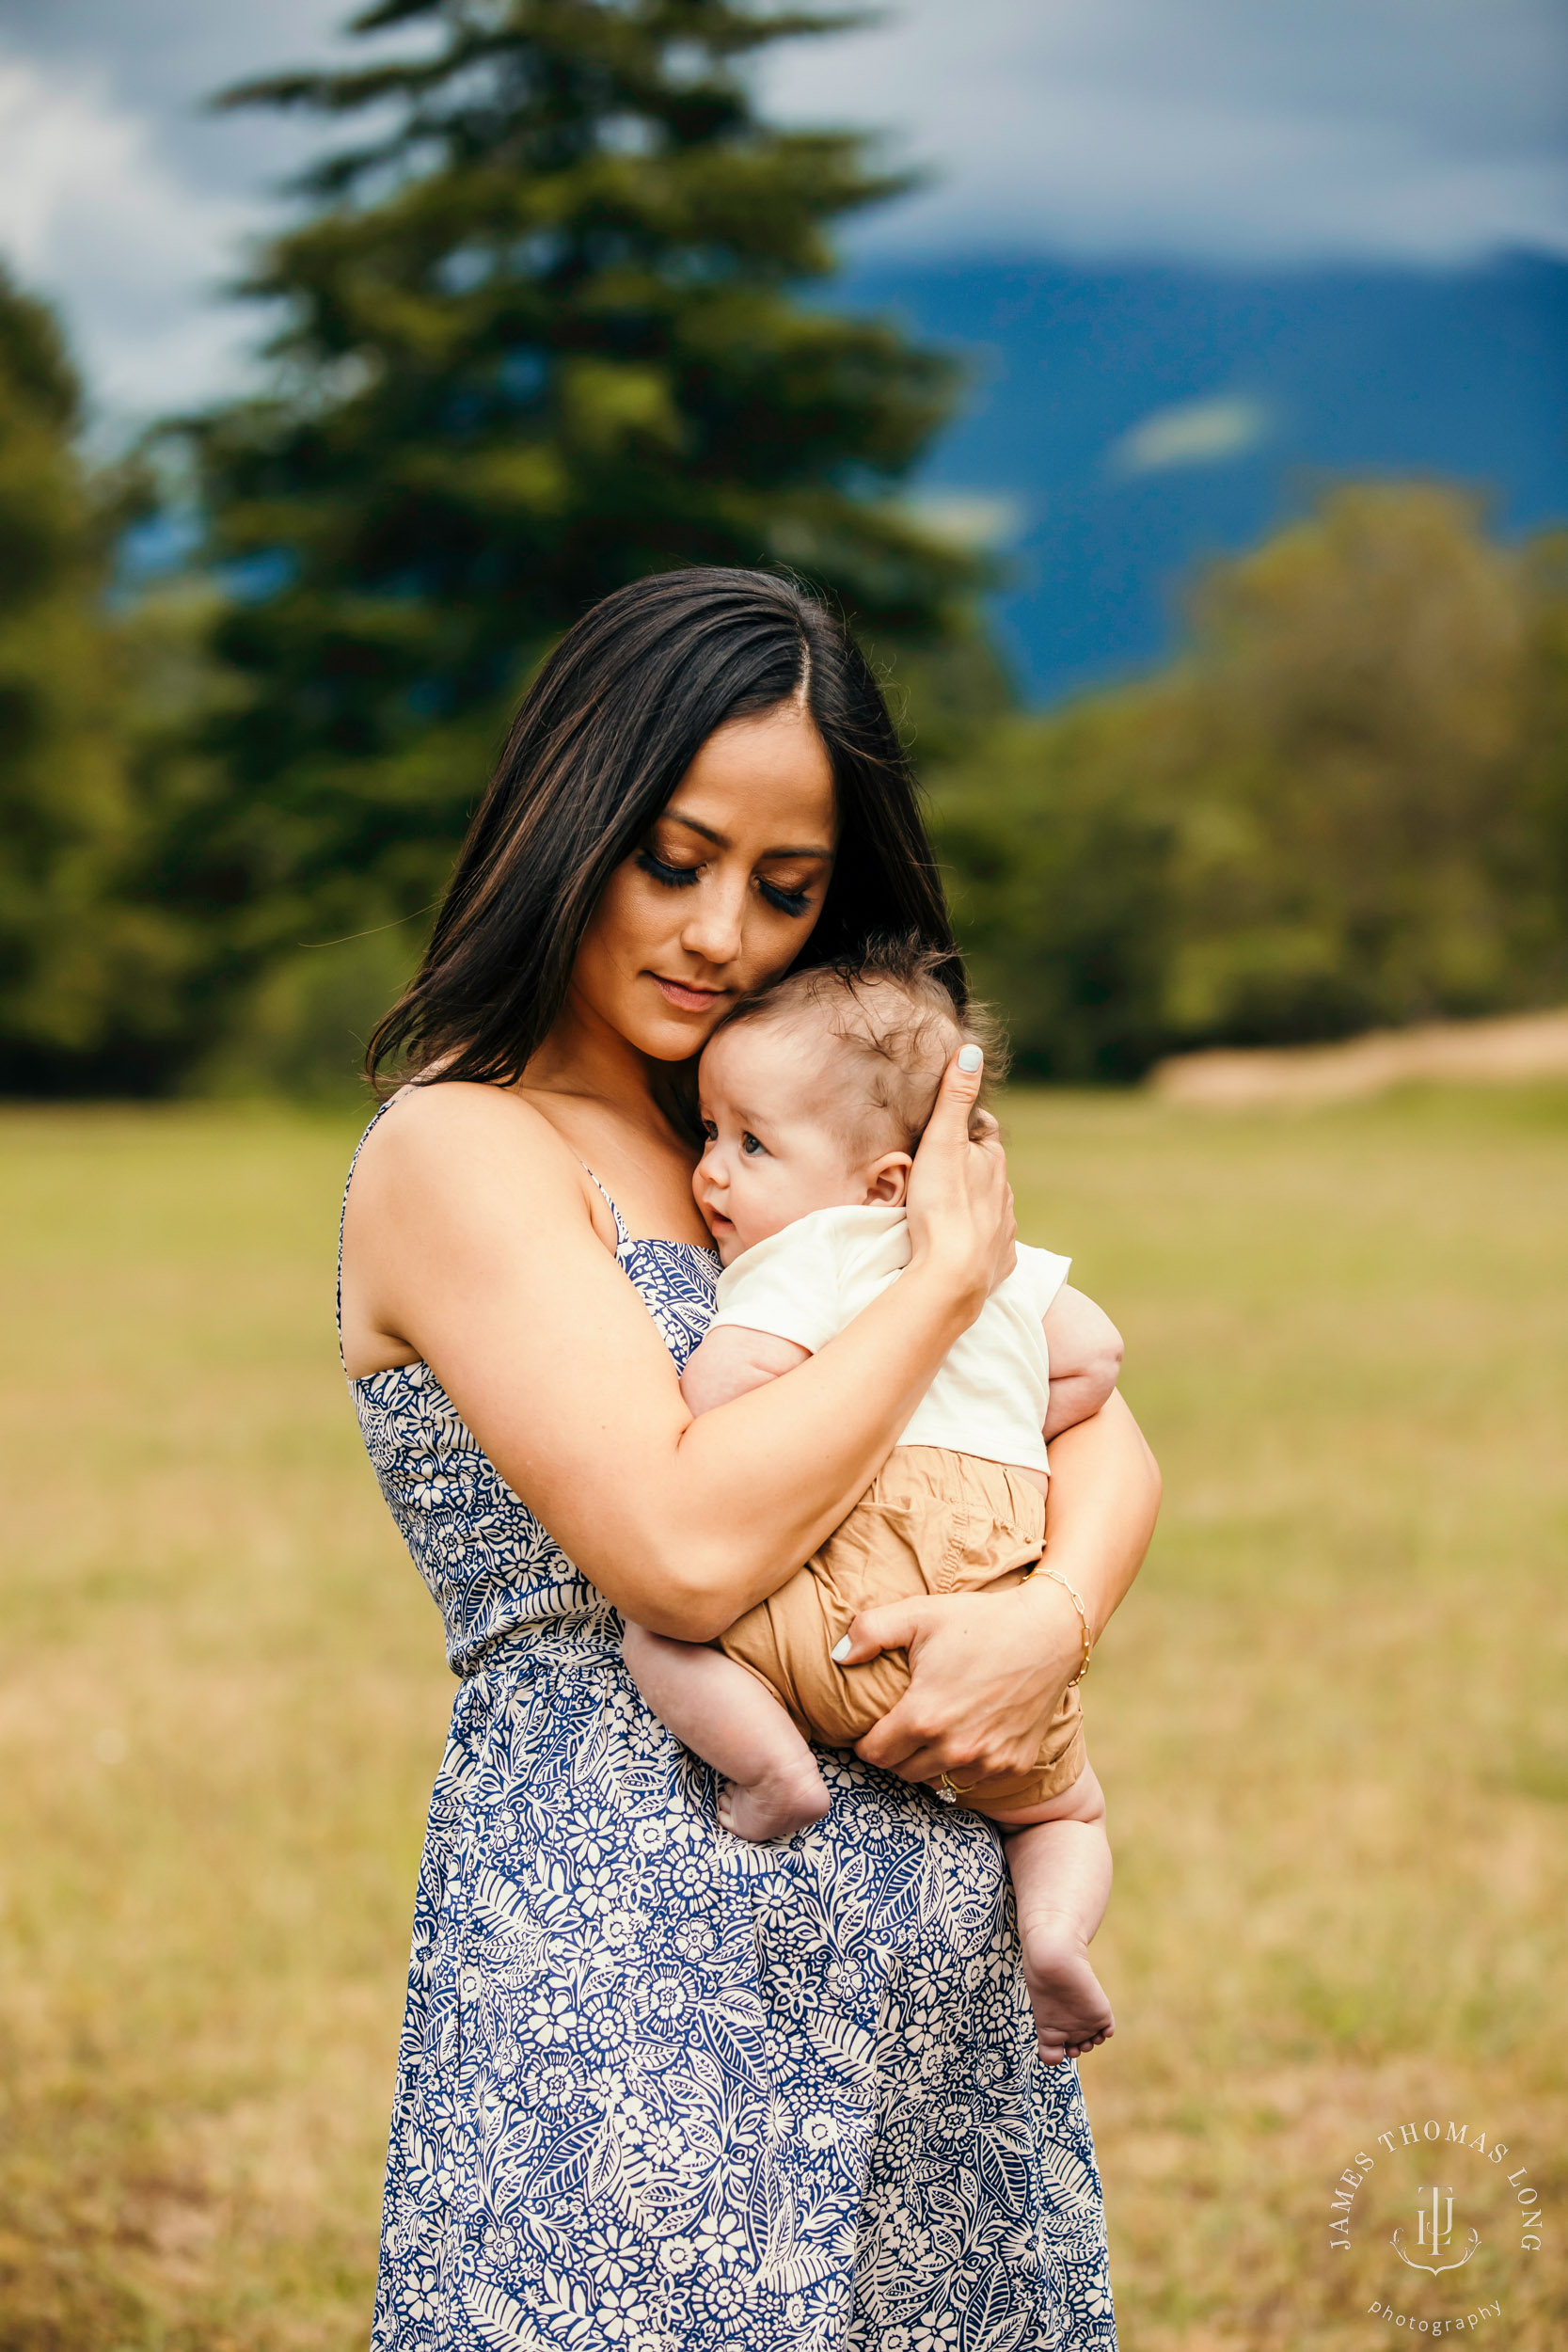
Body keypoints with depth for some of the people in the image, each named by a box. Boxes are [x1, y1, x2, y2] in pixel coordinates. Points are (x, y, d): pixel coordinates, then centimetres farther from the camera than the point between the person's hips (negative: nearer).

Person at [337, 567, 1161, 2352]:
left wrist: (1058, 1614, -11)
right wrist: (950, 1273, -10)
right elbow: (688, 1548, -21)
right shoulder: (457, 1153, -9)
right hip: (629, 1966, -7)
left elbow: (1104, 1435, 10)